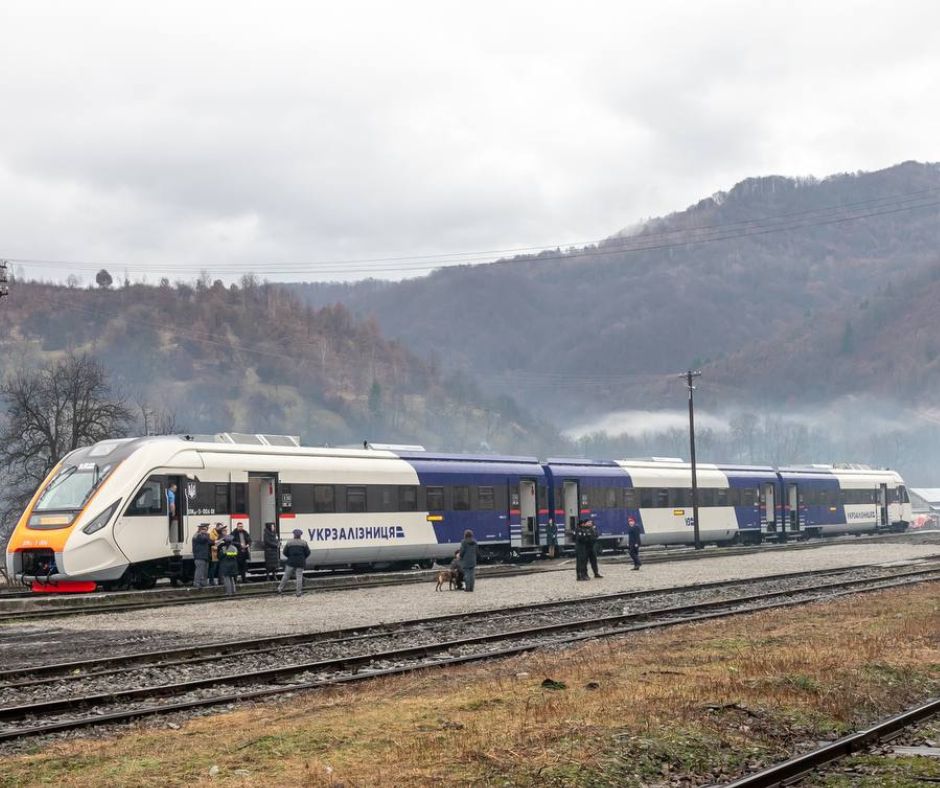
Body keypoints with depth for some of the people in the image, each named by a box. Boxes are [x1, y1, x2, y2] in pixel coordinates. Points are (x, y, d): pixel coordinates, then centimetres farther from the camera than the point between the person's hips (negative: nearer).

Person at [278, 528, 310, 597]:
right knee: (299, 576, 2)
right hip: (300, 563, 0)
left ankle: (280, 589, 11)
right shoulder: (303, 543, 1)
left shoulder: (289, 542, 1)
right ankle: (299, 592, -1)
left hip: (291, 561, 0)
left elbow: (285, 552, 2)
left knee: (286, 575, 8)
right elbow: (308, 552, 0)